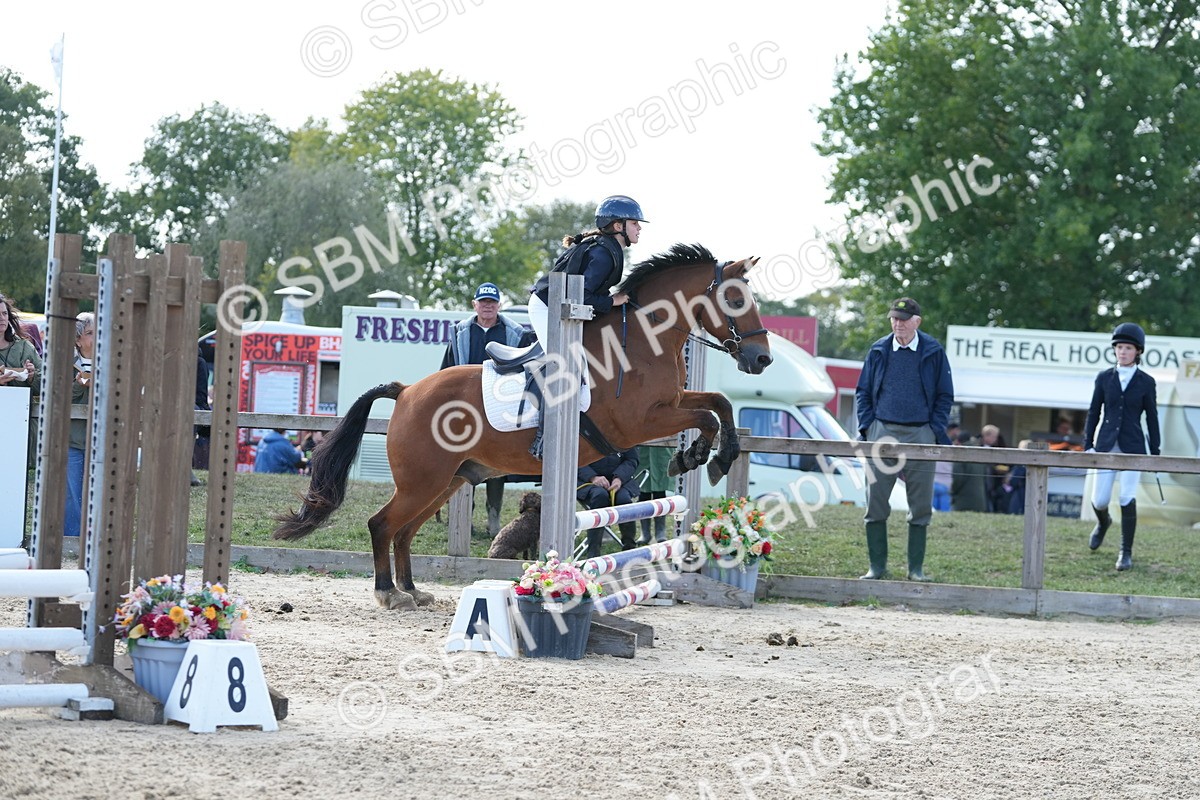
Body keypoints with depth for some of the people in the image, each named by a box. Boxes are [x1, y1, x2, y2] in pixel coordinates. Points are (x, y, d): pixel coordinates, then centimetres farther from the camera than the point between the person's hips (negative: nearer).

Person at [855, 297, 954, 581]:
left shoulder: (933, 352, 4)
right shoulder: (878, 351, 8)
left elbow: (945, 395, 7)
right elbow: (863, 392, 14)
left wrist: (936, 430, -3)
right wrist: (866, 427, 2)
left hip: (920, 435, -1)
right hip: (882, 431, 1)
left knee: (920, 506, 2)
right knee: (875, 502, -1)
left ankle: (916, 568, 9)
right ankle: (877, 566, 7)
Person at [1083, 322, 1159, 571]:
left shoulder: (1146, 382, 1)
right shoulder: (1104, 378, 5)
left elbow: (1152, 418, 4)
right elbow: (1094, 412, 9)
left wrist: (1155, 454, 3)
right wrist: (1088, 445, 5)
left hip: (1133, 446, -2)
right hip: (1107, 444, 2)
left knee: (1127, 499, -13)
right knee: (1099, 500, 1)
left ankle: (1126, 552, -1)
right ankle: (1103, 522, 38)